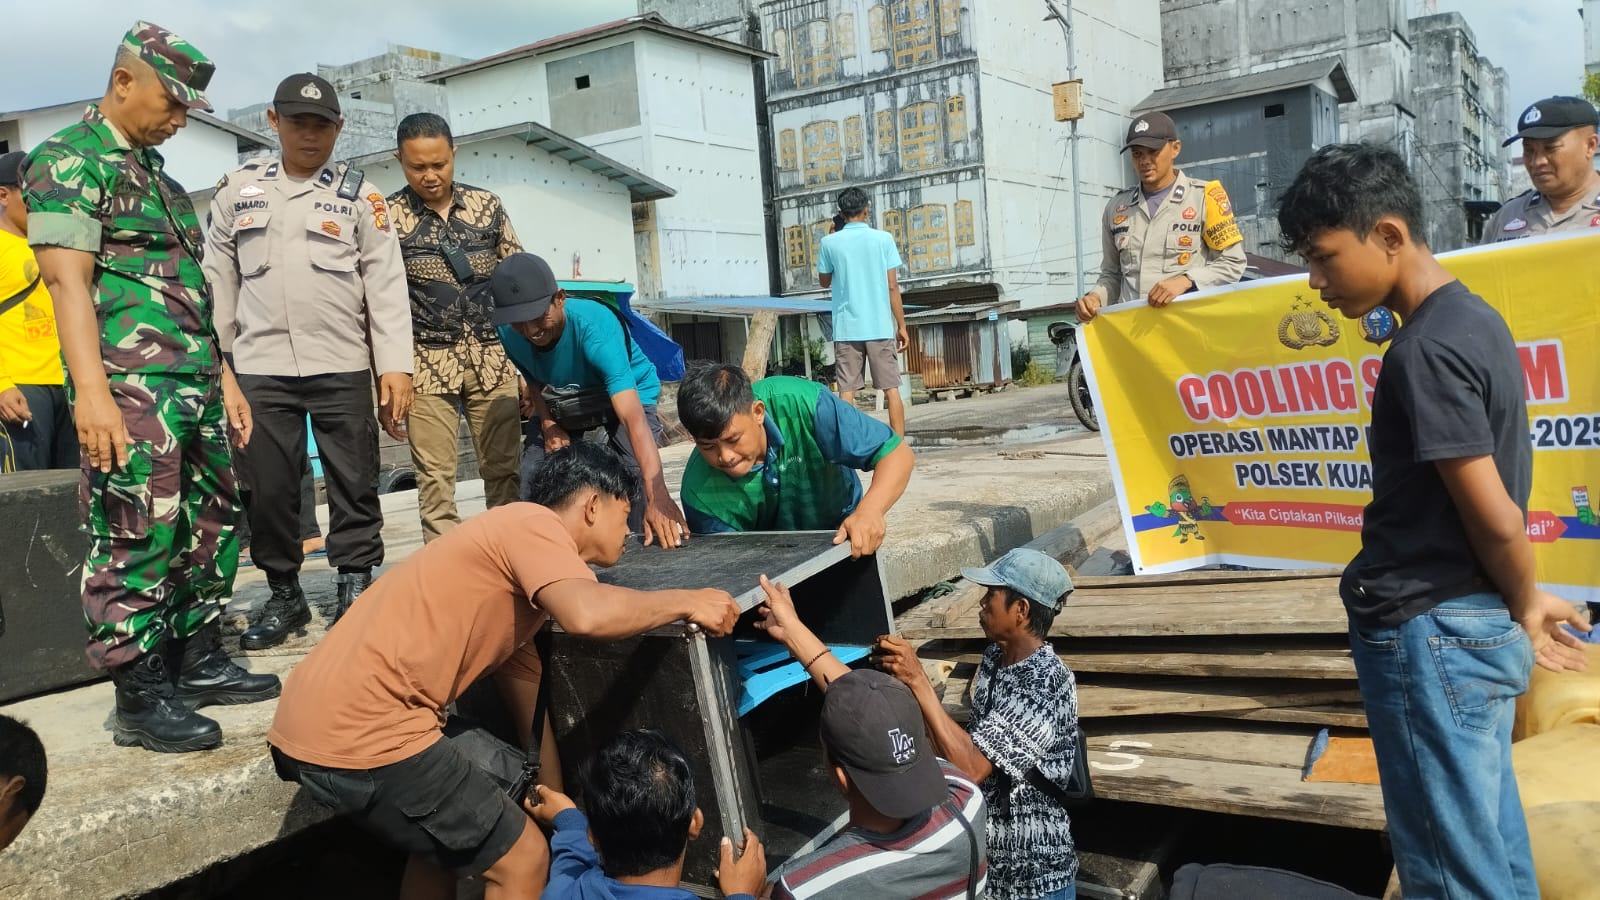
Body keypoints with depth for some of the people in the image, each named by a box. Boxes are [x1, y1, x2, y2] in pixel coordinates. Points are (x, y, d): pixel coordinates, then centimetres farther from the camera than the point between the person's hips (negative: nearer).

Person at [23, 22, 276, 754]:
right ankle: (141, 700, 3)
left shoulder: (159, 175, 22)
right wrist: (91, 390, -24)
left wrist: (224, 378, 21)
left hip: (196, 388, 9)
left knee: (209, 529, 13)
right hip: (132, 390, -9)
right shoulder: (69, 160, -4)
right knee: (136, 544, -5)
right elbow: (67, 278, -14)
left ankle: (199, 662, 25)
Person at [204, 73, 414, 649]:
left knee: (353, 485, 3)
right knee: (269, 487, 6)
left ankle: (355, 589, 15)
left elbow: (387, 286, -1)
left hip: (343, 367, -1)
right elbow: (219, 280, 12)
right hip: (260, 368, 2)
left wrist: (395, 368, -9)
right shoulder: (237, 190, 10)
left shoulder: (359, 196, 4)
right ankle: (284, 594, 20)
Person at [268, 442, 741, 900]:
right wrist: (687, 601, -10)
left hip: (318, 721, 11)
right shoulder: (532, 523, -7)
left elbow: (532, 714, 26)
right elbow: (587, 614, -28)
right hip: (360, 732, -10)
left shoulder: (517, 565, 22)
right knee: (523, 859, 4)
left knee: (445, 840, 32)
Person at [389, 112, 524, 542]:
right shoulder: (389, 216, 0)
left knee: (505, 470, 5)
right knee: (435, 477, 0)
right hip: (427, 365, -2)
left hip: (493, 359, 2)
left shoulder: (487, 205, 7)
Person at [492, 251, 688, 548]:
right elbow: (535, 381, 1)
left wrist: (658, 497, -60)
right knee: (532, 481, -5)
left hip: (625, 396, -5)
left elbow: (633, 417, -51)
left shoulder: (595, 327, -41)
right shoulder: (510, 334, -23)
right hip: (561, 404, 5)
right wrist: (548, 424, -20)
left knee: (635, 479, -27)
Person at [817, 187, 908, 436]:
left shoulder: (829, 243, 0)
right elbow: (892, 286, -2)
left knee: (846, 391, 3)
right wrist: (901, 326, 4)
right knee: (891, 389, 6)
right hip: (880, 327, 0)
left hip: (846, 329, 1)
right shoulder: (883, 239, -1)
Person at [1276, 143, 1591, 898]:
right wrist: (1519, 609, 14)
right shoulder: (1470, 317, 9)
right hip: (1475, 628, 9)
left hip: (1430, 636, -9)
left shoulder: (1426, 350, -20)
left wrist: (1525, 606, -1)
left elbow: (1495, 517, -18)